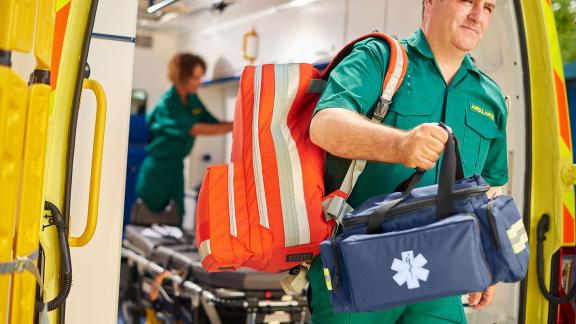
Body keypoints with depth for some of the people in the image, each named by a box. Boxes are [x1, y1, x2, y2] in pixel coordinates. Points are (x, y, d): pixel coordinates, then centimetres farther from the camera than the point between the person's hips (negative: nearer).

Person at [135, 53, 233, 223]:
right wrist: (233, 126, -29)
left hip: (176, 166, 7)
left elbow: (213, 123, 3)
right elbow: (194, 129, -26)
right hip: (157, 169, -7)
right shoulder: (167, 103, -18)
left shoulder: (193, 99, 4)